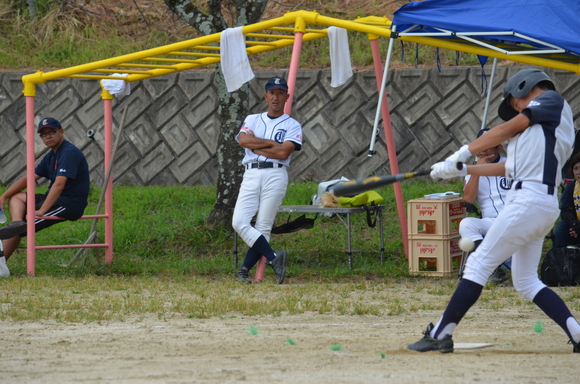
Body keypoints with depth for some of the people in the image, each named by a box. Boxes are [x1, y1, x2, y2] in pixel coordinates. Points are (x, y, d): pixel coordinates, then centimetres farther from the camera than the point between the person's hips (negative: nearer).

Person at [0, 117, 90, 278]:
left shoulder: (69, 153, -16)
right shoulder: (51, 156, 16)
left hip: (69, 205, -10)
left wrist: (41, 211, -31)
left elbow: (59, 184, -26)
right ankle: (16, 223, -21)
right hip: (55, 199, 10)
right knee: (16, 197, 7)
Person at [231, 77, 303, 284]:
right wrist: (271, 143, -3)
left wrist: (256, 145, -2)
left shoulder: (292, 125, 9)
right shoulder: (252, 119, 18)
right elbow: (244, 140, -2)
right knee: (239, 222, -13)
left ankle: (244, 270, -7)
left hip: (275, 175, -3)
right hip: (251, 175, 3)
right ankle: (274, 258, -12)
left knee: (263, 228, -8)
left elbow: (283, 152, -8)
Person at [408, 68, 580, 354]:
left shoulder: (552, 101, 2)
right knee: (525, 282, 11)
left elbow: (506, 129, -4)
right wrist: (462, 170, 24)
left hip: (529, 200, -10)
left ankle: (440, 335, -6)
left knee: (479, 264, -7)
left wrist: (461, 154, -3)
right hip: (544, 207, 10)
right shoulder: (549, 126, 26)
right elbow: (511, 167, 24)